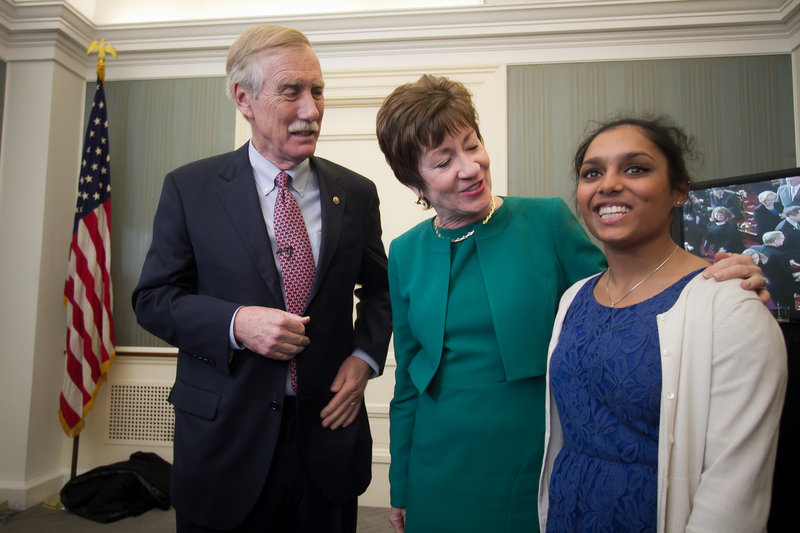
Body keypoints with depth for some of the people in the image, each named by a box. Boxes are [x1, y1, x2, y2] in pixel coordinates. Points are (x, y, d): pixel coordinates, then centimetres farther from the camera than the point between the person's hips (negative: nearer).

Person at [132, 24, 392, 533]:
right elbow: (153, 299, -2)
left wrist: (365, 356, -5)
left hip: (328, 430, 2)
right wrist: (235, 323, -19)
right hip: (226, 438, -1)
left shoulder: (356, 192, 2)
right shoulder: (189, 188, -4)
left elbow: (378, 287, 12)